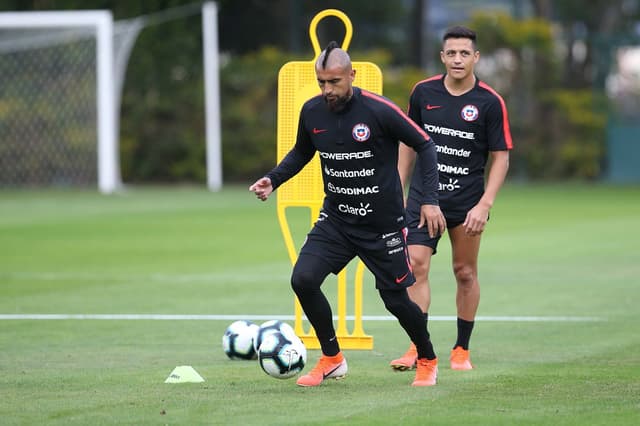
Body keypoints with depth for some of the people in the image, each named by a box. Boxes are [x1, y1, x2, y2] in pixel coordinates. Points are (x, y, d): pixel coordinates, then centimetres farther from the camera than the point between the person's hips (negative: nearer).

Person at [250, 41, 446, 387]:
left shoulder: (379, 111, -18)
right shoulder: (312, 112, -4)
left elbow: (424, 145, -9)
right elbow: (301, 152, 16)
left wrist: (429, 199, -16)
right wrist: (273, 180, 0)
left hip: (383, 225, -4)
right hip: (335, 220, 4)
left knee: (396, 298, 1)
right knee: (303, 280, -14)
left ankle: (427, 361, 30)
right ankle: (331, 359, 4)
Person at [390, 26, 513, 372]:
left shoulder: (490, 102, -7)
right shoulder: (423, 92, 1)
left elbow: (500, 158, -5)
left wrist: (485, 204, -14)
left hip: (467, 201, -2)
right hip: (423, 196, 2)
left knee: (465, 272, 5)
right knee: (416, 265, -10)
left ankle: (462, 350, 18)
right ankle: (419, 349, -8)